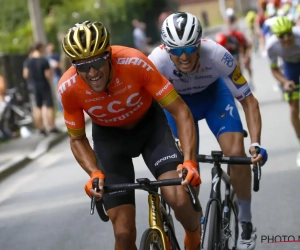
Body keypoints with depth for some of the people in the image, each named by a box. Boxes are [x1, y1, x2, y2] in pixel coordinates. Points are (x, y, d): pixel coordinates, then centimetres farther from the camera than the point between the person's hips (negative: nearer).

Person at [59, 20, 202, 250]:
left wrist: (189, 161, -38)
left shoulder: (135, 63, -33)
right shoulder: (68, 88, -27)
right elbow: (77, 139, -9)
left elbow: (180, 111, -26)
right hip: (110, 136, 1)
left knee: (179, 200, -24)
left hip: (149, 124, -1)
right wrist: (94, 173, -28)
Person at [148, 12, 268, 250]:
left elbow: (249, 100, -26)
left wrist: (256, 143, -36)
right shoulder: (156, 62, -37)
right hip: (177, 101, 1)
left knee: (237, 153, -18)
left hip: (214, 93, -1)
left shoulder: (217, 55, -36)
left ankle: (246, 222, 2)